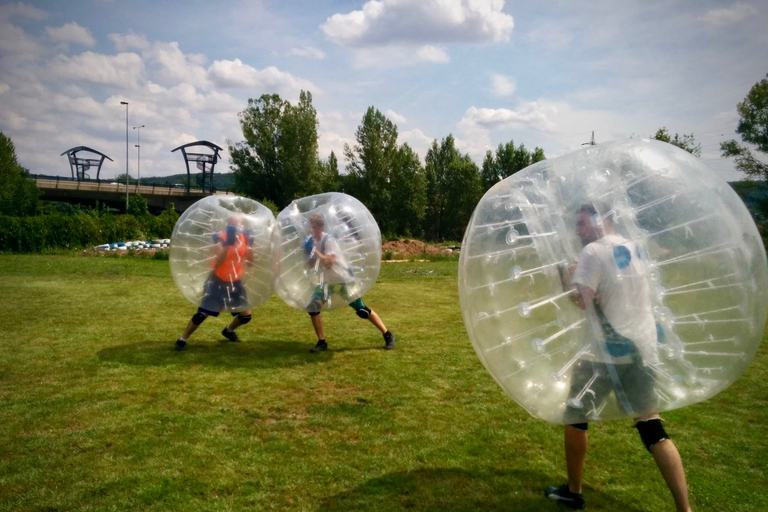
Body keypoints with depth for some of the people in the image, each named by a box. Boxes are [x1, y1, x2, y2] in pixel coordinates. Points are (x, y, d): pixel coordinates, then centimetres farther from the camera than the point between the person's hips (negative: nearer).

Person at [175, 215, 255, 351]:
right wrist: (228, 243, -42)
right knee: (202, 313, -10)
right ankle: (182, 339, 7)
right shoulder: (221, 238, -18)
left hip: (235, 282, 5)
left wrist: (250, 244, -17)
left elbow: (250, 263, -5)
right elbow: (218, 261, -33)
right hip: (218, 281, -5)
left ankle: (228, 330, 35)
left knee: (246, 315, 6)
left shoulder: (244, 238, -3)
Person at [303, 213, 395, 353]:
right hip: (327, 281, 7)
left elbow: (328, 263, -30)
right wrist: (309, 254, -15)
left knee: (361, 310, -7)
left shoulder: (328, 240, -20)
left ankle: (387, 335, 6)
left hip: (343, 279, -7)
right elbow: (310, 266, 4)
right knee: (313, 307, -8)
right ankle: (322, 342, 5)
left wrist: (315, 251, -26)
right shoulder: (311, 241, 2)